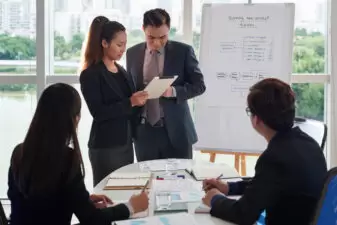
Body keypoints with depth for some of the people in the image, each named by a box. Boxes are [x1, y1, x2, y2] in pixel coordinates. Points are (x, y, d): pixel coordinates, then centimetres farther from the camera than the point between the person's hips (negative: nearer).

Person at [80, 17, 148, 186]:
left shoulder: (121, 71, 13)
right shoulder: (90, 74, -10)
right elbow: (98, 113, -17)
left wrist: (139, 99, -2)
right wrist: (130, 103, -24)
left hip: (126, 143, 7)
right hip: (105, 146, -7)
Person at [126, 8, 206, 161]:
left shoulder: (183, 51, -2)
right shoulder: (132, 53, 7)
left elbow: (199, 85, -1)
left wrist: (174, 91, -19)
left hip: (175, 130, -2)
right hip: (143, 131, 3)